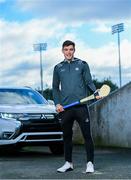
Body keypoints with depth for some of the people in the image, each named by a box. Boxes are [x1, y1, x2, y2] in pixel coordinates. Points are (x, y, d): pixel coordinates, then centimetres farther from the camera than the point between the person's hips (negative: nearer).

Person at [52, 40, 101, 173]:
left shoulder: (82, 64, 8)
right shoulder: (58, 68, 13)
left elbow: (89, 82, 5)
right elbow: (55, 88, 14)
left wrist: (95, 93, -13)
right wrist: (57, 103, 0)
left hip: (81, 106, -2)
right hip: (65, 108, 3)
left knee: (87, 135, -4)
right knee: (66, 136, 9)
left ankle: (90, 163, 1)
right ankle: (68, 163, 18)